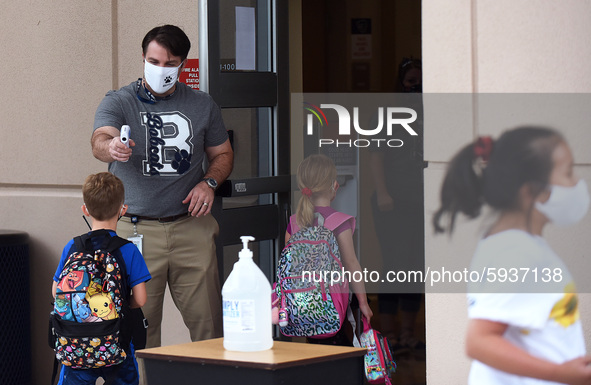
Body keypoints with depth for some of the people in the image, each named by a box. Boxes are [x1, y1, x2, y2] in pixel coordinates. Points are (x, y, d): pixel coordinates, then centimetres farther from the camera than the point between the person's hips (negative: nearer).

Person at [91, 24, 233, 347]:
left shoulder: (202, 105, 12)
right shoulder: (118, 103, 2)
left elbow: (222, 153, 22)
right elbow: (100, 141, -17)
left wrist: (209, 182, 0)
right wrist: (112, 147, -42)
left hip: (192, 226, 2)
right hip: (136, 229, -2)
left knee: (207, 321, -1)